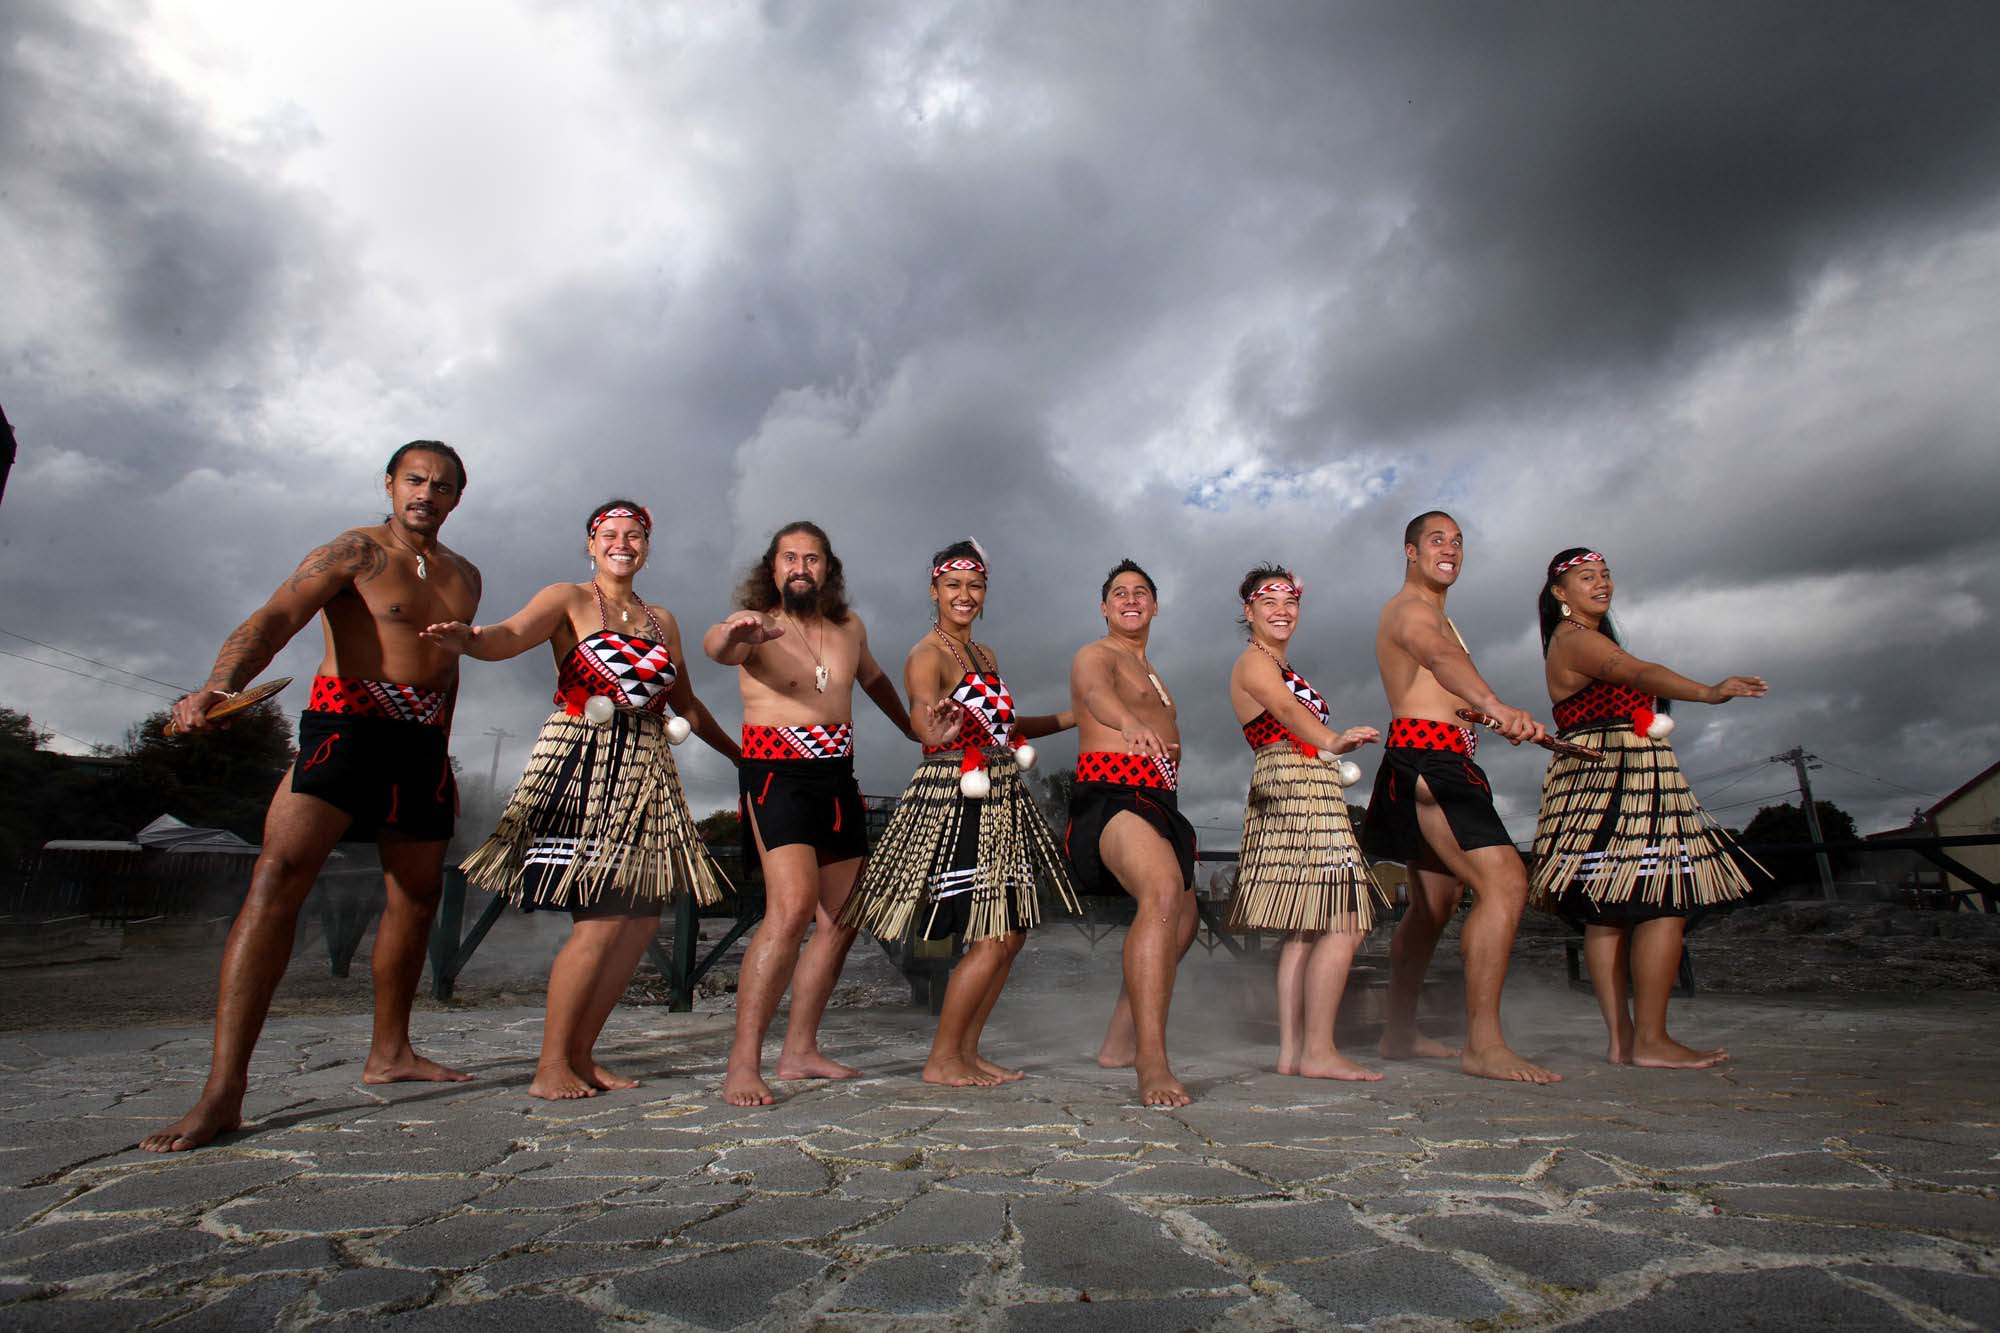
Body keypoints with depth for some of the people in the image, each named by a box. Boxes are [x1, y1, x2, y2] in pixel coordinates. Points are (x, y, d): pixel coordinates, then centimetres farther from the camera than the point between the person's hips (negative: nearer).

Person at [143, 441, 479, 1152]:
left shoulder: (465, 577, 15)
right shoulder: (352, 552, -3)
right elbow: (273, 619, -18)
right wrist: (217, 688, -37)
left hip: (422, 742, 6)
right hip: (345, 721, -6)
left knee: (417, 896, 9)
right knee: (279, 872, -20)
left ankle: (389, 1053, 25)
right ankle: (222, 1091, -18)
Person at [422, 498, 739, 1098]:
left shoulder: (662, 621, 19)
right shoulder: (568, 600, 3)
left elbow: (687, 704, 27)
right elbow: (512, 633, -17)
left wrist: (739, 753, 30)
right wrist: (468, 639, -40)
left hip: (645, 776, 6)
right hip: (581, 770, -6)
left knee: (643, 919, 0)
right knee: (599, 922, -12)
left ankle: (580, 1054, 15)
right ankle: (550, 1066, 4)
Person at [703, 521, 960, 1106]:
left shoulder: (849, 627, 10)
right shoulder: (756, 627, -7)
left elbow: (873, 678, 29)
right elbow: (714, 646, -30)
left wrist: (915, 728, 23)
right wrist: (732, 634, -53)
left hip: (838, 778, 7)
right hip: (777, 774, -7)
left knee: (841, 920, 9)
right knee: (792, 906, -24)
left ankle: (800, 1051, 21)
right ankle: (743, 1062, -15)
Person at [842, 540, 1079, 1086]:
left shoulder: (984, 654, 15)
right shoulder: (927, 656, -11)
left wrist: (1073, 717, 24)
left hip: (1001, 804, 9)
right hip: (954, 801, -9)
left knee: (1013, 935, 11)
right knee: (990, 941, -7)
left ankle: (967, 1050, 25)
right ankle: (941, 1061, 10)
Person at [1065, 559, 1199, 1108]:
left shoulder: (1147, 670, 27)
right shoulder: (1096, 656, -2)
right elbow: (1095, 693, -26)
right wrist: (1131, 722, -46)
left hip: (1155, 801, 10)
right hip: (1112, 795, -10)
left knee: (1179, 926, 16)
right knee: (1164, 892, -33)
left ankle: (1118, 1045, 29)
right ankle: (1151, 1062, -37)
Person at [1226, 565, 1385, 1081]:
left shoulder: (1280, 666, 25)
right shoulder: (1254, 661, -6)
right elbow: (1288, 709, -26)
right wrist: (1332, 742, -43)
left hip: (1296, 800, 10)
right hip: (1298, 791, -10)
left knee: (1304, 929, 7)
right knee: (1343, 923, -14)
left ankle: (1291, 1051, 10)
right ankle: (1318, 1051, -10)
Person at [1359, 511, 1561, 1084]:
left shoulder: (1434, 613, 27)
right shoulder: (1410, 607, -8)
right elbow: (1439, 655, -30)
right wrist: (1494, 705, -47)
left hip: (1439, 763, 11)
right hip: (1426, 754, -11)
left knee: (1433, 904, 14)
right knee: (1504, 883, -20)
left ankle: (1399, 1033, 22)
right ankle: (1483, 1043, -19)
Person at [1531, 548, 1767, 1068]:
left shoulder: (1588, 638, 26)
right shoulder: (1573, 637, -8)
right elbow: (1639, 673, -26)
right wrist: (1708, 692, -39)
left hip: (1609, 783, 10)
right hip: (1618, 776, -10)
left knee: (1608, 912, 5)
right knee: (1665, 903, -14)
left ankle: (1621, 1038, 7)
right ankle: (1651, 1041, -12)